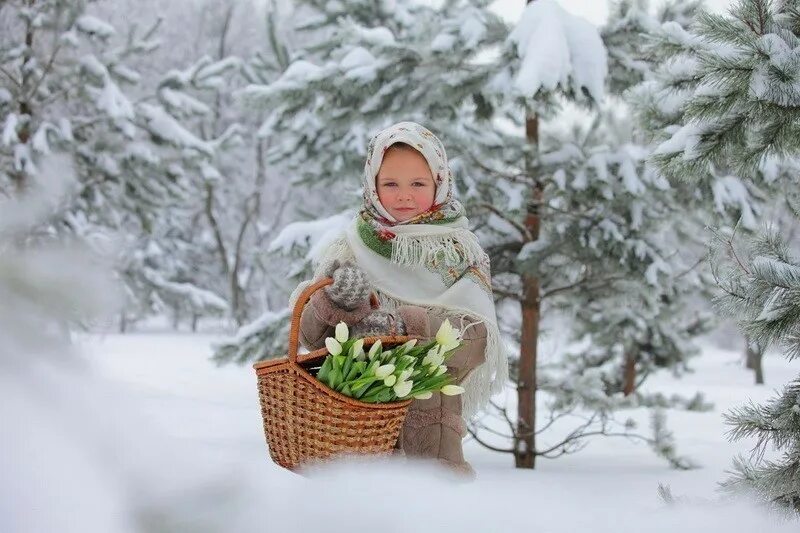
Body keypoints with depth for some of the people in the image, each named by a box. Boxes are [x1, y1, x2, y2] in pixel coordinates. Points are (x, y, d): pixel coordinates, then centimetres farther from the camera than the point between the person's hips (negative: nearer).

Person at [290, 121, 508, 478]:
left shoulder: (460, 252, 5)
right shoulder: (348, 250, 7)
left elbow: (475, 336, -9)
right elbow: (310, 335, 0)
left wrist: (404, 326, -24)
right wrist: (334, 302, -23)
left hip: (431, 415, 0)